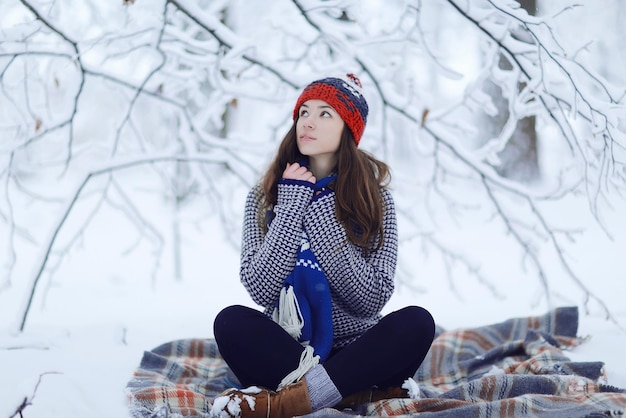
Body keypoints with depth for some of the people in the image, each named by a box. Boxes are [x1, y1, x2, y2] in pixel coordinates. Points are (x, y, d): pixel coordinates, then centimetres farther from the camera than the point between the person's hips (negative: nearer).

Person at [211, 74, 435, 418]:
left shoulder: (375, 200, 0)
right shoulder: (264, 197, 2)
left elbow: (372, 299, -11)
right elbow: (260, 289, -11)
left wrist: (322, 215, -16)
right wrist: (291, 205, -14)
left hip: (358, 356, 0)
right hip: (285, 352, 0)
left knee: (415, 322, -28)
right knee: (232, 321, -28)